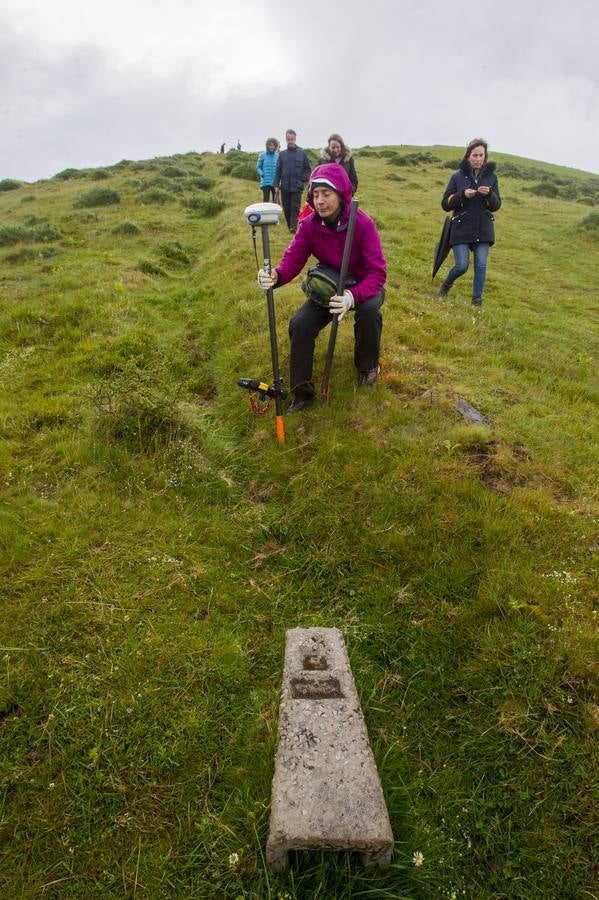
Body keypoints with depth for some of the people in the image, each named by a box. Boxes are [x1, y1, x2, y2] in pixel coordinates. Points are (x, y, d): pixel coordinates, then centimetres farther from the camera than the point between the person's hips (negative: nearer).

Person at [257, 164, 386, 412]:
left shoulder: (363, 223, -25)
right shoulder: (309, 225, -14)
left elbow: (378, 272, -29)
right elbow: (292, 260, -19)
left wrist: (352, 297, -49)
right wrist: (275, 276, -45)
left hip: (364, 286, -3)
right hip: (329, 286, 3)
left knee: (368, 310, -36)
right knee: (299, 324, -19)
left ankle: (367, 364, -5)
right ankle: (302, 391, -5)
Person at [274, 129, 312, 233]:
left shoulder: (301, 153, 3)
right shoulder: (282, 154, 8)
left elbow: (308, 169, 8)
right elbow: (278, 171, 8)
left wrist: (303, 179, -5)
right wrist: (276, 185, 2)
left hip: (297, 186, -2)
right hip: (284, 186, 2)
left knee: (295, 208, -10)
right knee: (286, 208, 6)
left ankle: (294, 226, -15)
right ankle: (290, 227, 18)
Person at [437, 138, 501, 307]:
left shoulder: (491, 177, 6)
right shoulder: (458, 176, 1)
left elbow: (496, 206, 5)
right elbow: (445, 204, -1)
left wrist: (489, 194, -15)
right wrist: (463, 195, -17)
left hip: (483, 230, 2)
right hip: (462, 229, -2)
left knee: (481, 265, -4)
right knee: (462, 266, -9)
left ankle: (477, 300, 6)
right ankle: (446, 285, 22)